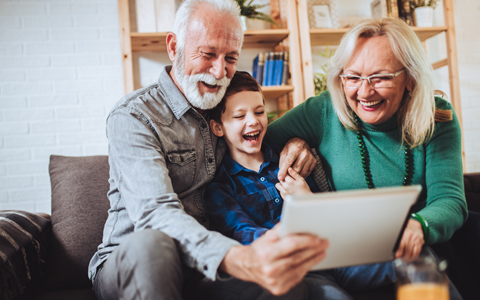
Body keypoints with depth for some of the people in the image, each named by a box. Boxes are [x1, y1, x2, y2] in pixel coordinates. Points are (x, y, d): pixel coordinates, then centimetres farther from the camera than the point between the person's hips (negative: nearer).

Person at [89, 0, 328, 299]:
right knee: (149, 243, -37)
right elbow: (155, 214, -28)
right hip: (130, 265, -3)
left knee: (288, 271, -25)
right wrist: (242, 261, -47)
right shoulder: (132, 117, -13)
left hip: (209, 260, 4)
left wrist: (294, 141, -2)